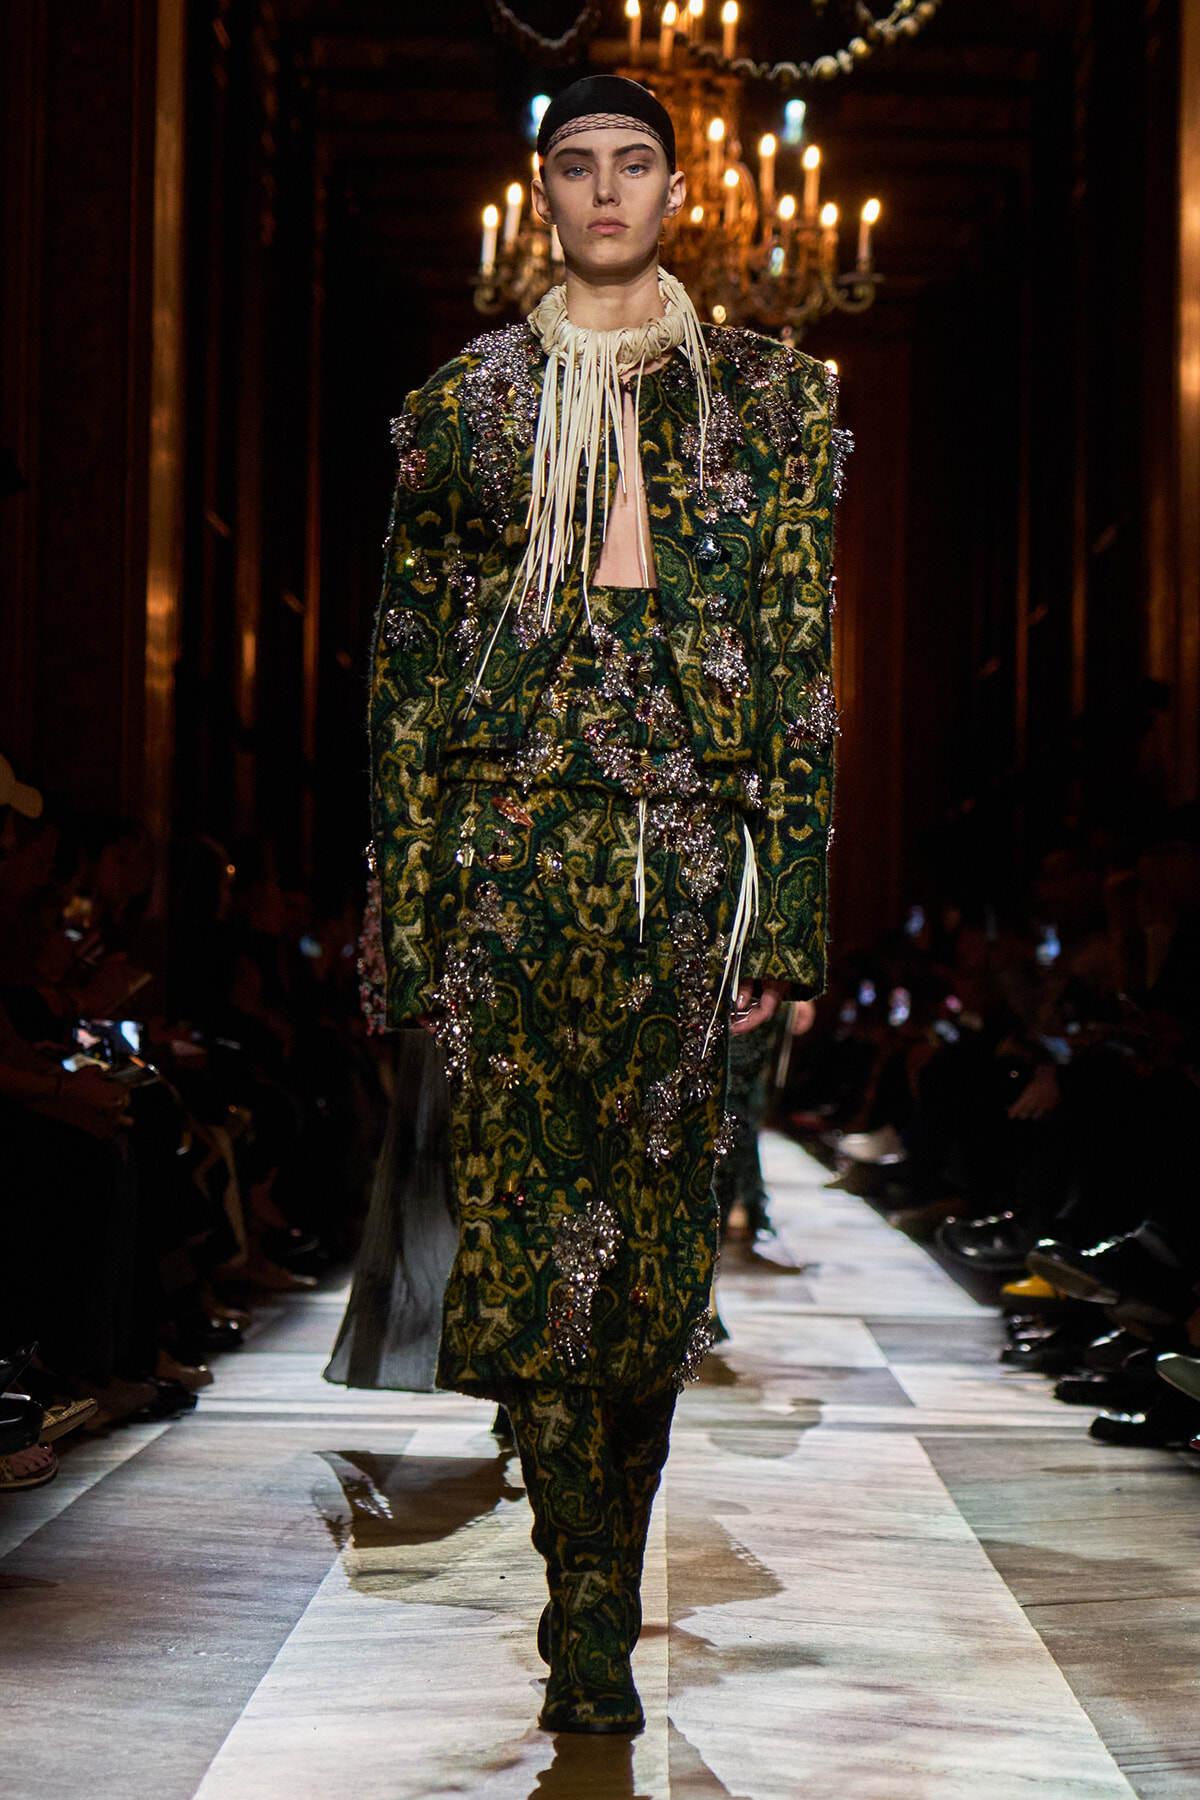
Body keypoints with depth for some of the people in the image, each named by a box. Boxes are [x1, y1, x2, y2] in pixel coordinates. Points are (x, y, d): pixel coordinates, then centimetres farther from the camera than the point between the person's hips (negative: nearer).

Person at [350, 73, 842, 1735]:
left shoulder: (765, 397, 10)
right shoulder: (466, 403, 11)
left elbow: (803, 661, 6)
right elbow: (412, 664, 10)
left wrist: (791, 905, -2)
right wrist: (408, 911, 3)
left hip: (692, 844, 0)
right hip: (514, 835, 0)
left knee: (657, 1227, 3)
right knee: (533, 1217, -7)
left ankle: (601, 1585, 21)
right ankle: (590, 1630, 1)